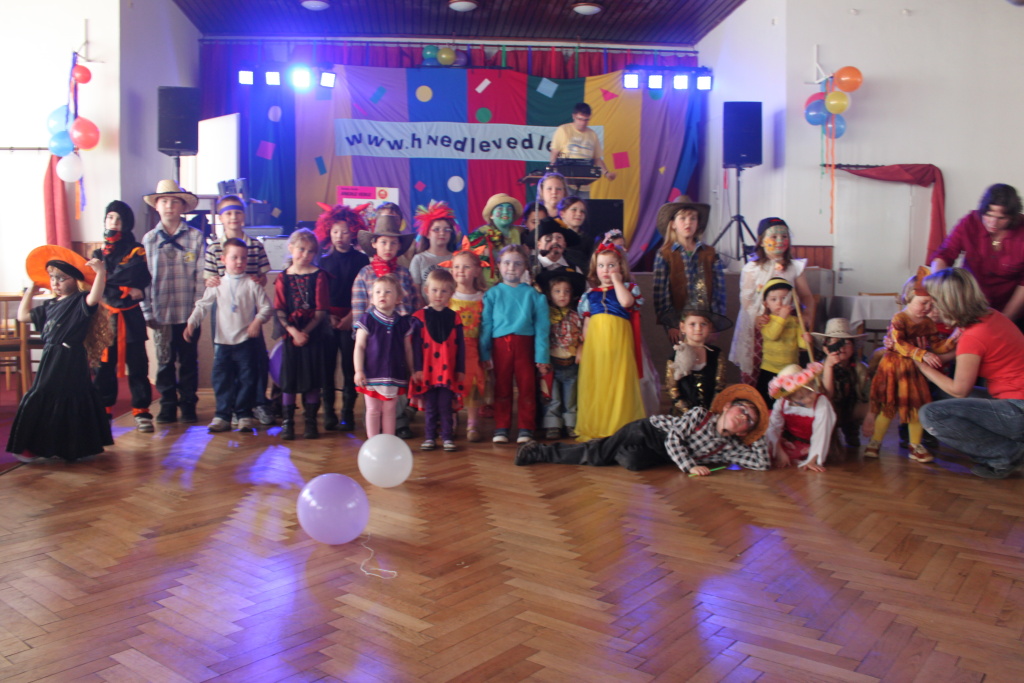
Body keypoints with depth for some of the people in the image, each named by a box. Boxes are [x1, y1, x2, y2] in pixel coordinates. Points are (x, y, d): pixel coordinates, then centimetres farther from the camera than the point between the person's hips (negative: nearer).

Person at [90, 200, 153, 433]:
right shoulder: (98, 253, 14)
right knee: (104, 365, 4)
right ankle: (102, 411, 13)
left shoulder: (136, 250, 4)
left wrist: (106, 278, -8)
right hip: (105, 316, 3)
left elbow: (140, 279, -11)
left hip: (130, 317, -3)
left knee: (137, 364, -2)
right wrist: (125, 291, -7)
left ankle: (141, 412, 2)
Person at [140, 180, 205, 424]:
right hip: (161, 313, 2)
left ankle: (188, 404, 20)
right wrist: (147, 311, -1)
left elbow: (201, 276, -3)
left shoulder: (195, 237, -2)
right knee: (164, 361, 9)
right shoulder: (148, 239, 5)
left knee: (188, 361, 8)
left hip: (189, 312, -2)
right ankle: (168, 406, 19)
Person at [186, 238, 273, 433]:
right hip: (223, 340, 2)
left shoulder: (252, 284, 0)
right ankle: (222, 415, 14)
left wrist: (258, 320, -17)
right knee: (221, 379, 5)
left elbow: (266, 306, -1)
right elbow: (203, 305, 10)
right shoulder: (217, 285, 7)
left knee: (247, 378, 2)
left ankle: (244, 415, 13)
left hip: (246, 340, -2)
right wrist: (191, 322, -2)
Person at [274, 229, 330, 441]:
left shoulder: (318, 275, -1)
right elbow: (280, 310, -1)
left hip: (312, 334, -1)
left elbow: (321, 311, -5)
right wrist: (293, 331, -13)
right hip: (290, 334, 1)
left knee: (312, 379, 3)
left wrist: (305, 331, -13)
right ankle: (287, 422, 13)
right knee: (288, 378, 4)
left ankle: (311, 423, 13)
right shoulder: (283, 277, 3)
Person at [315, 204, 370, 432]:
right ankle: (328, 413, 8)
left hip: (352, 321, -2)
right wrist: (328, 316, -5)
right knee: (326, 366, 1)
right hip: (328, 320, 2)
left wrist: (351, 316, -9)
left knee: (350, 367, -1)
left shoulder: (361, 260, 3)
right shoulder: (324, 260, 9)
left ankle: (348, 413, 6)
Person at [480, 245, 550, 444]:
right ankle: (501, 429, 16)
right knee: (502, 388, 8)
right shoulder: (493, 293, 5)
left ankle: (526, 429, 12)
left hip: (524, 345, 0)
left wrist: (541, 356, -6)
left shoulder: (532, 294, 3)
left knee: (527, 387, 3)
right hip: (500, 345, 1)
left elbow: (541, 326, 0)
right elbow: (486, 325, 4)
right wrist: (484, 353, -2)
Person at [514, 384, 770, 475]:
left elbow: (762, 463, -4)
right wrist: (690, 466, -30)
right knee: (596, 453, -8)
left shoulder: (731, 447, -4)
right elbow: (674, 439, -22)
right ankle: (537, 451, 6)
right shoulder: (700, 414, -19)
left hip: (661, 457, 6)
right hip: (649, 431, -6)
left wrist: (758, 436, -9)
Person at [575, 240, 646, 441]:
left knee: (618, 383, -5)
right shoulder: (590, 295, 18)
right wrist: (583, 348, 12)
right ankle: (593, 429, 9)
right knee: (594, 385, 2)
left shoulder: (628, 288, 10)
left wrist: (616, 280, -3)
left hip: (618, 341, -3)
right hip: (595, 343, 3)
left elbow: (626, 302, -14)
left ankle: (618, 429, 1)